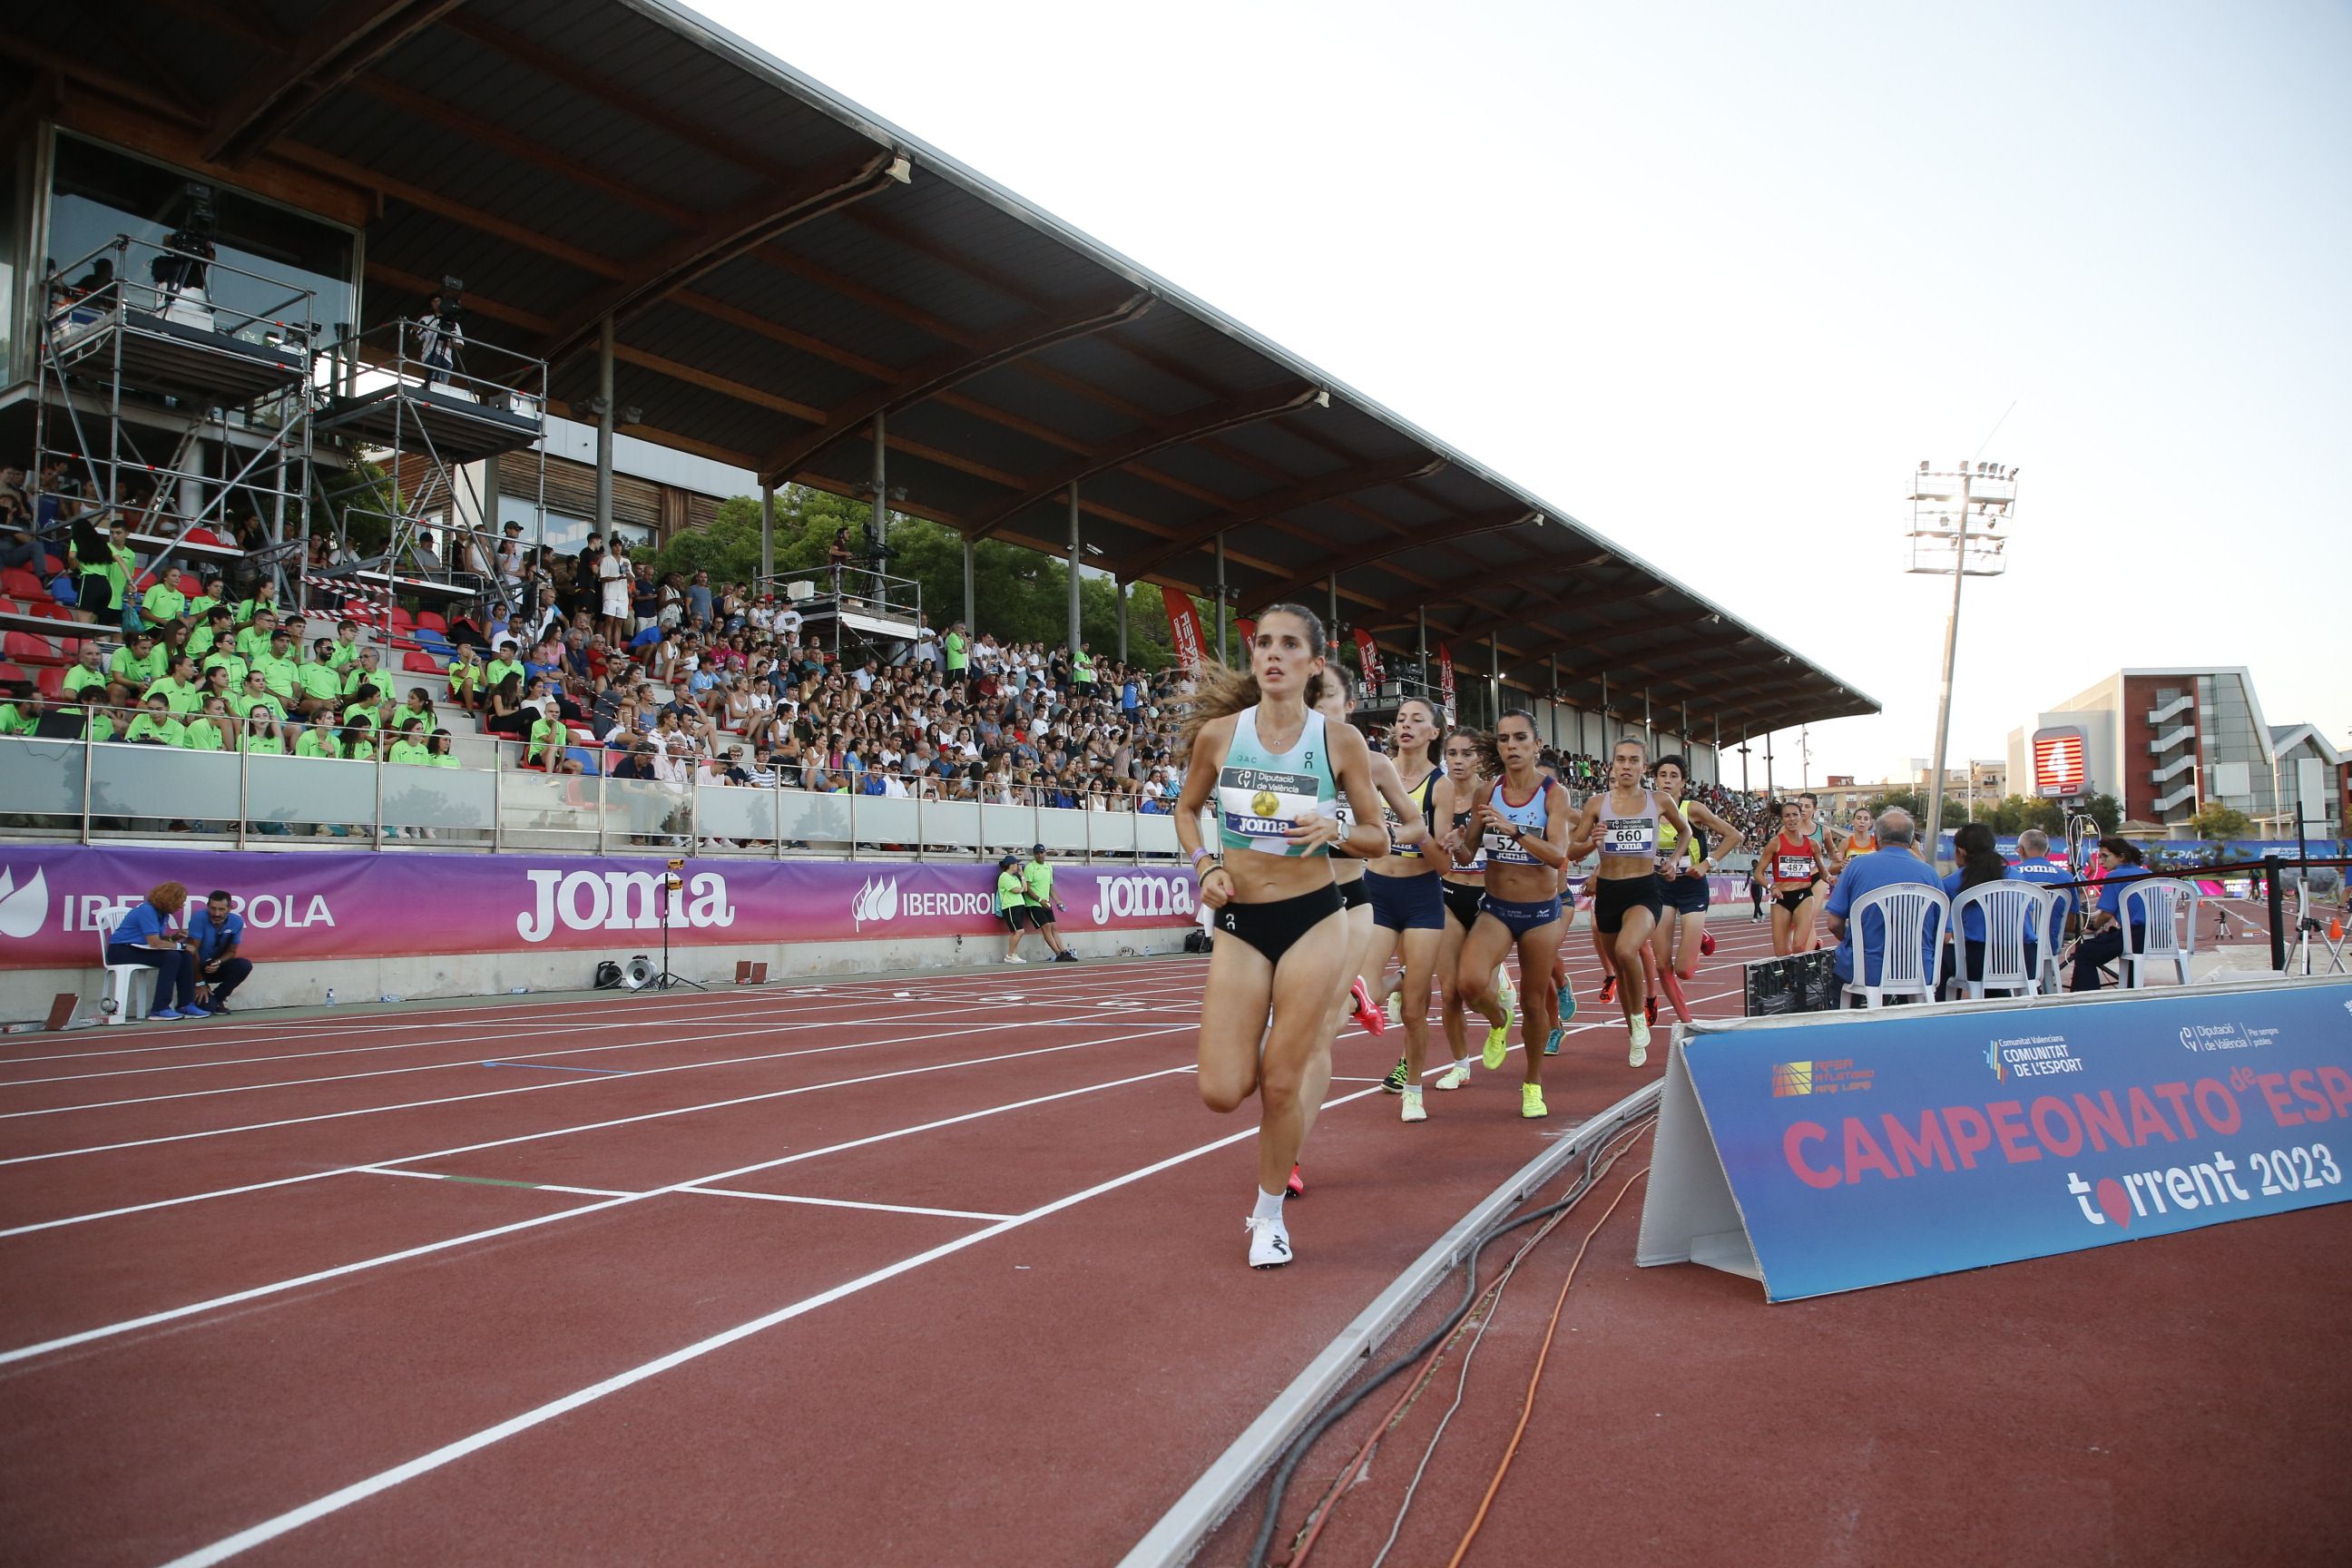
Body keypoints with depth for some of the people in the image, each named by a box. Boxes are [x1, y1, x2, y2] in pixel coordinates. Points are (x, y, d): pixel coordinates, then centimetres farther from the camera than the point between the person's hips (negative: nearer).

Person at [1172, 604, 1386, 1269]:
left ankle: (1269, 1215, 25)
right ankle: (1301, 1048, 33)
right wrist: (1204, 864, -4)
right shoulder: (1219, 733, -3)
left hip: (1313, 921, -1)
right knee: (1222, 1092, -3)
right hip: (1239, 923, 2)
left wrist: (1335, 830, -17)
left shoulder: (1340, 740, -5)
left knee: (1281, 1084, 0)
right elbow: (1187, 808, 14)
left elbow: (1377, 838, 3)